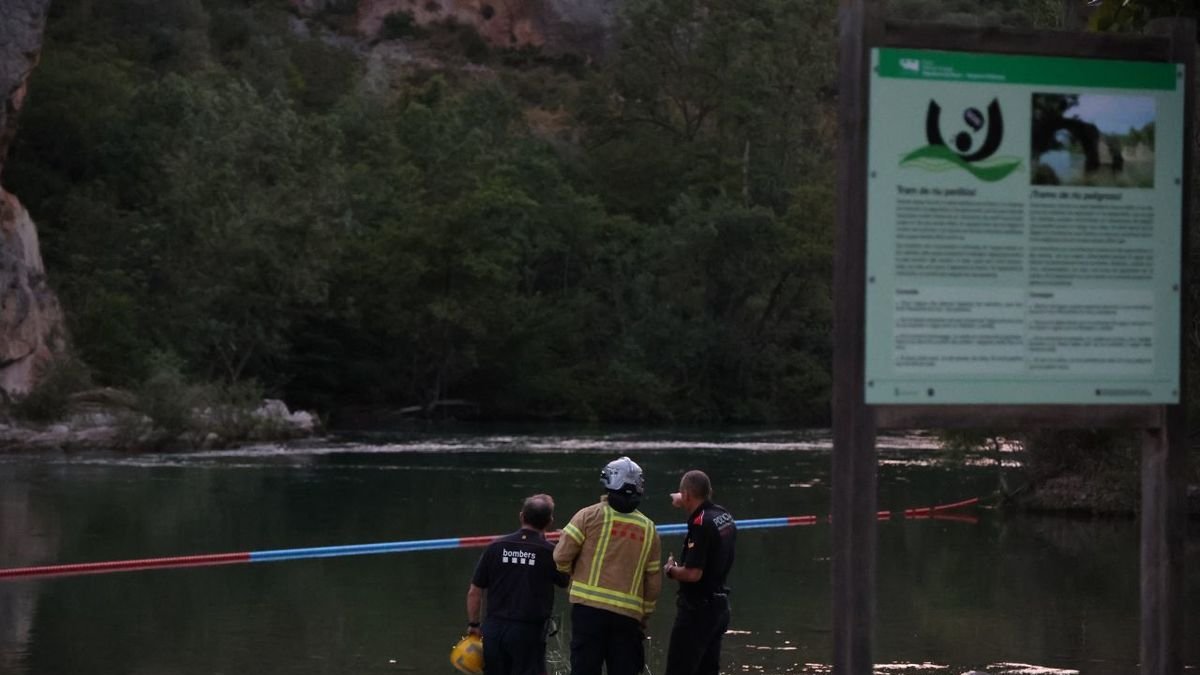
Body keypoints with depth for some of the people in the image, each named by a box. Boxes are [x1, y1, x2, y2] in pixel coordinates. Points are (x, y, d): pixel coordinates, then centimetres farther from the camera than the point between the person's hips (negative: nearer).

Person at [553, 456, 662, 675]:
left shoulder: (590, 515, -2)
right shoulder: (648, 529, 10)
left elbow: (561, 556, -5)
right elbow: (653, 582, 12)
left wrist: (573, 575, 17)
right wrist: (644, 619, 23)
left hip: (589, 608, -3)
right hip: (628, 615, 3)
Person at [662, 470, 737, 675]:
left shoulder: (700, 524, -20)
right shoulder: (724, 516, 7)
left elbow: (693, 574, -25)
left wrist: (670, 570, -5)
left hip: (698, 609, -9)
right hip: (719, 606, 9)